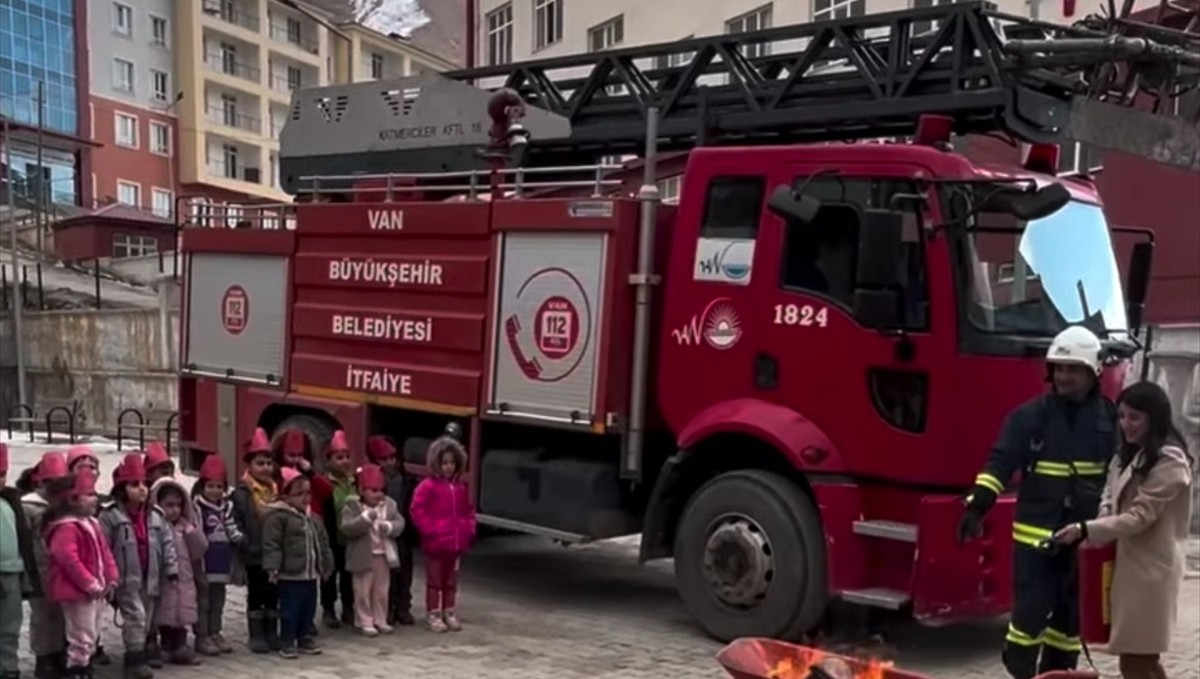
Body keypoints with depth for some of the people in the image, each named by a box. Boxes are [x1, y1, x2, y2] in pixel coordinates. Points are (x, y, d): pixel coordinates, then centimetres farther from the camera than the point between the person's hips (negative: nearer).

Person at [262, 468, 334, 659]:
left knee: (308, 609, 14)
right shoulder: (277, 516, -12)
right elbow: (271, 544, -16)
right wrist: (272, 567, -22)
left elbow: (323, 543, 18)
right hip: (290, 575, -7)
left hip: (311, 574, 7)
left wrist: (326, 566, 18)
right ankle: (287, 643, 8)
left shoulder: (312, 517, 12)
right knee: (290, 610, -1)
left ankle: (305, 639, 26)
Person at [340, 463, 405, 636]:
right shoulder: (352, 506, -11)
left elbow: (400, 523, -1)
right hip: (363, 556, -4)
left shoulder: (389, 504, 2)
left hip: (384, 555, 4)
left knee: (381, 591, 14)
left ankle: (380, 620, 24)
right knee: (363, 591, 4)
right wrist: (366, 518, -31)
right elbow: (346, 527, -23)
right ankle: (365, 622, 13)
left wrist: (389, 527, -21)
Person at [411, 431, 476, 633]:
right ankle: (433, 614, 14)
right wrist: (429, 530, -18)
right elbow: (418, 510, -15)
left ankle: (449, 612, 25)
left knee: (451, 580, 15)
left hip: (456, 543, 5)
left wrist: (469, 529, 4)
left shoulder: (461, 487, 7)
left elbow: (469, 510, 15)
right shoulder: (428, 486, -11)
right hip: (435, 543, -5)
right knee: (434, 580, 6)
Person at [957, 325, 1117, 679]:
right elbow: (1000, 463, -9)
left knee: (1070, 615, 12)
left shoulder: (1109, 418, 2)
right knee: (1030, 611, -3)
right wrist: (977, 505, -21)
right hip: (1035, 533, -2)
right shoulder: (1030, 415, -4)